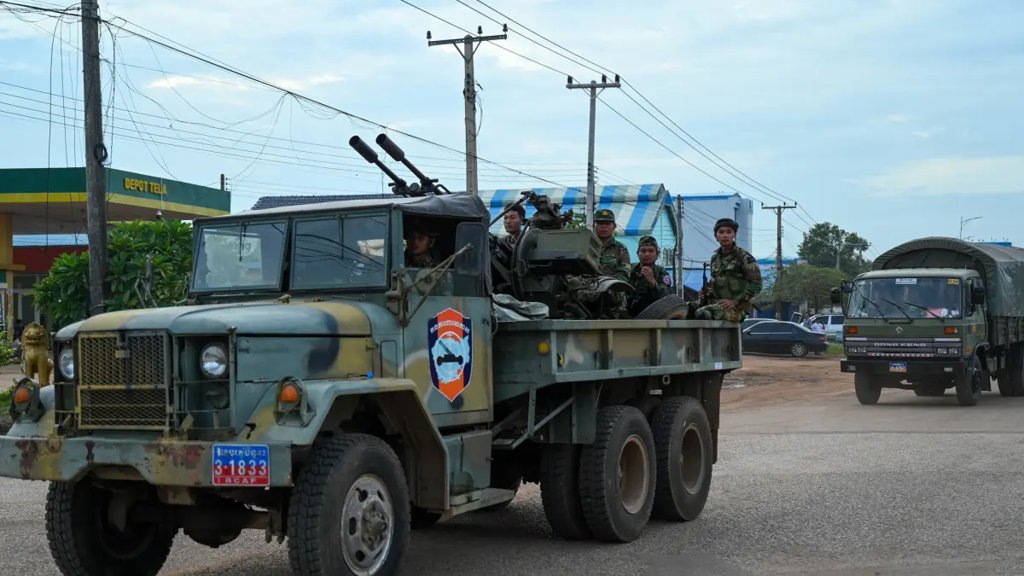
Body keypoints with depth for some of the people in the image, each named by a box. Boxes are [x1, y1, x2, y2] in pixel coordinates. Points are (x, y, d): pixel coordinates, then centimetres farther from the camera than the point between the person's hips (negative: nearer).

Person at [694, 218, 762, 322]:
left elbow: (755, 284, -10)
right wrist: (707, 294, 6)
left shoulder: (744, 257, -4)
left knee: (702, 314, -29)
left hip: (737, 308, -7)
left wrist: (735, 301, -18)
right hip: (717, 303, 7)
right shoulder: (715, 258, 16)